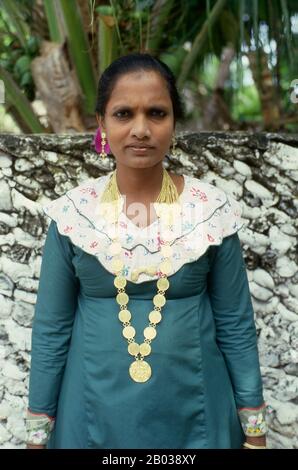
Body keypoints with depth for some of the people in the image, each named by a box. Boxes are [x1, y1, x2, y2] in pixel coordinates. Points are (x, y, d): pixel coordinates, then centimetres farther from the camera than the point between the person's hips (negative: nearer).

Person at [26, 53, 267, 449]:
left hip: (194, 413, 0)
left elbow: (235, 325, -2)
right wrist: (38, 432, 2)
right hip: (96, 415, 1)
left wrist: (254, 430, 1)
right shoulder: (72, 214, -8)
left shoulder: (212, 210, -9)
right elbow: (51, 328, -2)